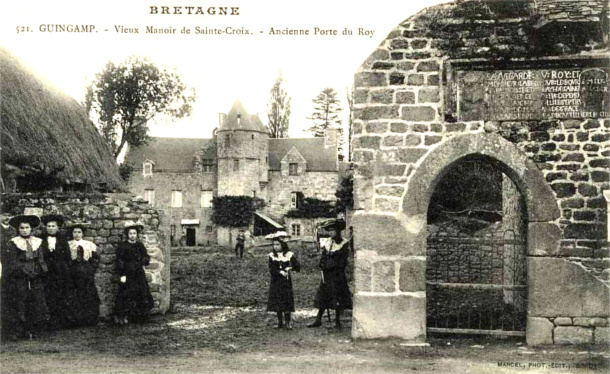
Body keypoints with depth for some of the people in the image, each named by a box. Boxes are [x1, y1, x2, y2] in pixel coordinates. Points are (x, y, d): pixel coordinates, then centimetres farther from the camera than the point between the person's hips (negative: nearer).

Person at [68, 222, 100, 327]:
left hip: (87, 273, 1)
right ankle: (76, 320, 3)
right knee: (75, 297, -3)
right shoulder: (68, 245, 7)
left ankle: (89, 320, 7)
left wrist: (91, 268, 0)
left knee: (89, 296, 0)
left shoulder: (90, 244, 8)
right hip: (73, 273, -1)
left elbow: (95, 258, 9)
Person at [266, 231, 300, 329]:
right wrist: (280, 272, -22)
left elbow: (298, 267, -1)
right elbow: (271, 270, -7)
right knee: (277, 302, 4)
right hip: (275, 282, 2)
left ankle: (288, 322, 2)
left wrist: (290, 268, -18)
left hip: (286, 282, -2)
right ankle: (280, 322, 15)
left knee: (286, 302, -5)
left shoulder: (289, 255, -2)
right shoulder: (272, 255, 1)